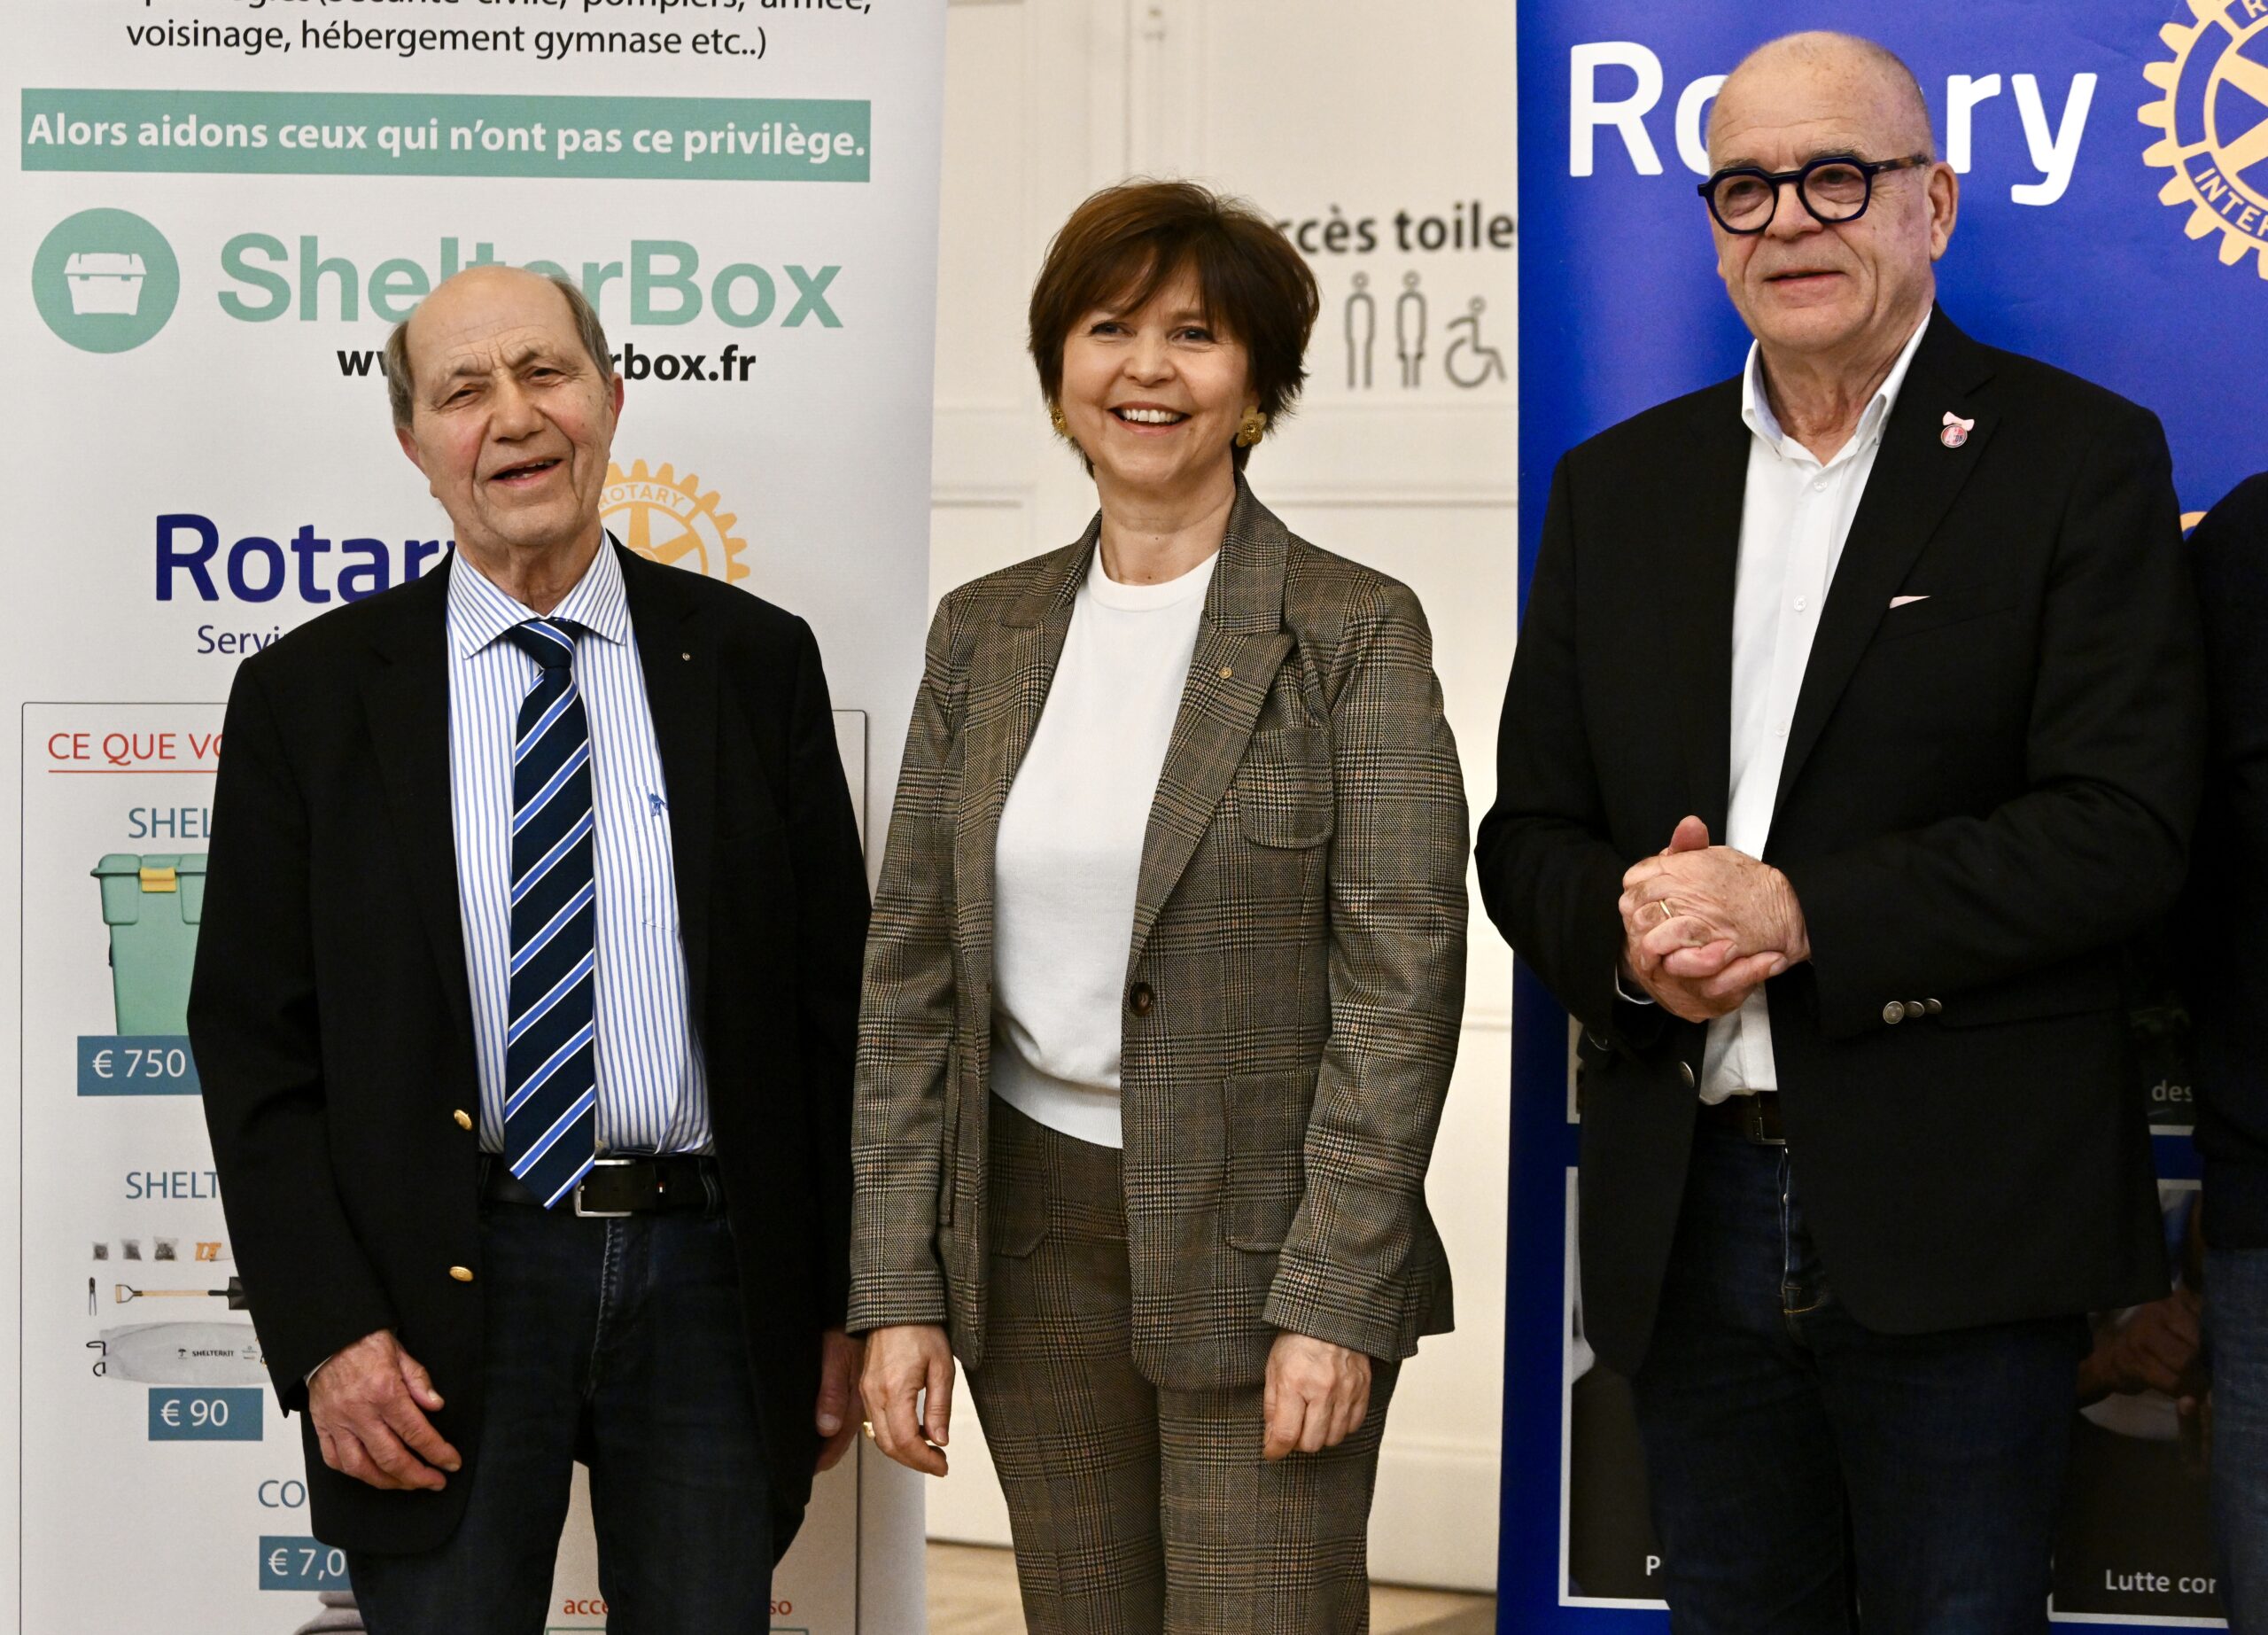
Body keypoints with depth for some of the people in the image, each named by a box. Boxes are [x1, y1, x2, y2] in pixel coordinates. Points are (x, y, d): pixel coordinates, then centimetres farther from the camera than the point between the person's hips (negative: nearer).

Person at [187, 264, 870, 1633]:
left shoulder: (756, 662, 4)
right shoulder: (310, 696, 2)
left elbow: (834, 996, 6)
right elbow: (254, 1040, 1)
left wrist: (843, 1305, 3)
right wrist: (327, 1333, -7)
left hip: (715, 1270, 1)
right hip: (449, 1288, -1)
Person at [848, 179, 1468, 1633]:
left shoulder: (1356, 631, -4)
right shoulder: (986, 635, 9)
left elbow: (1402, 980, -9)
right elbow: (910, 971, 8)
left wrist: (1332, 1297, -14)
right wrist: (901, 1288, 2)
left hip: (1257, 1243, -4)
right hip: (1032, 1247, 4)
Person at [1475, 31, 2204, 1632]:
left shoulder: (2078, 456, -2)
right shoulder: (1616, 485, 12)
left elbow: (2123, 826, -12)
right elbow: (1528, 828, 12)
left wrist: (1799, 910, -19)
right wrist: (1623, 930, -12)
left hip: (1957, 1220, -4)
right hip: (1685, 1217, 4)